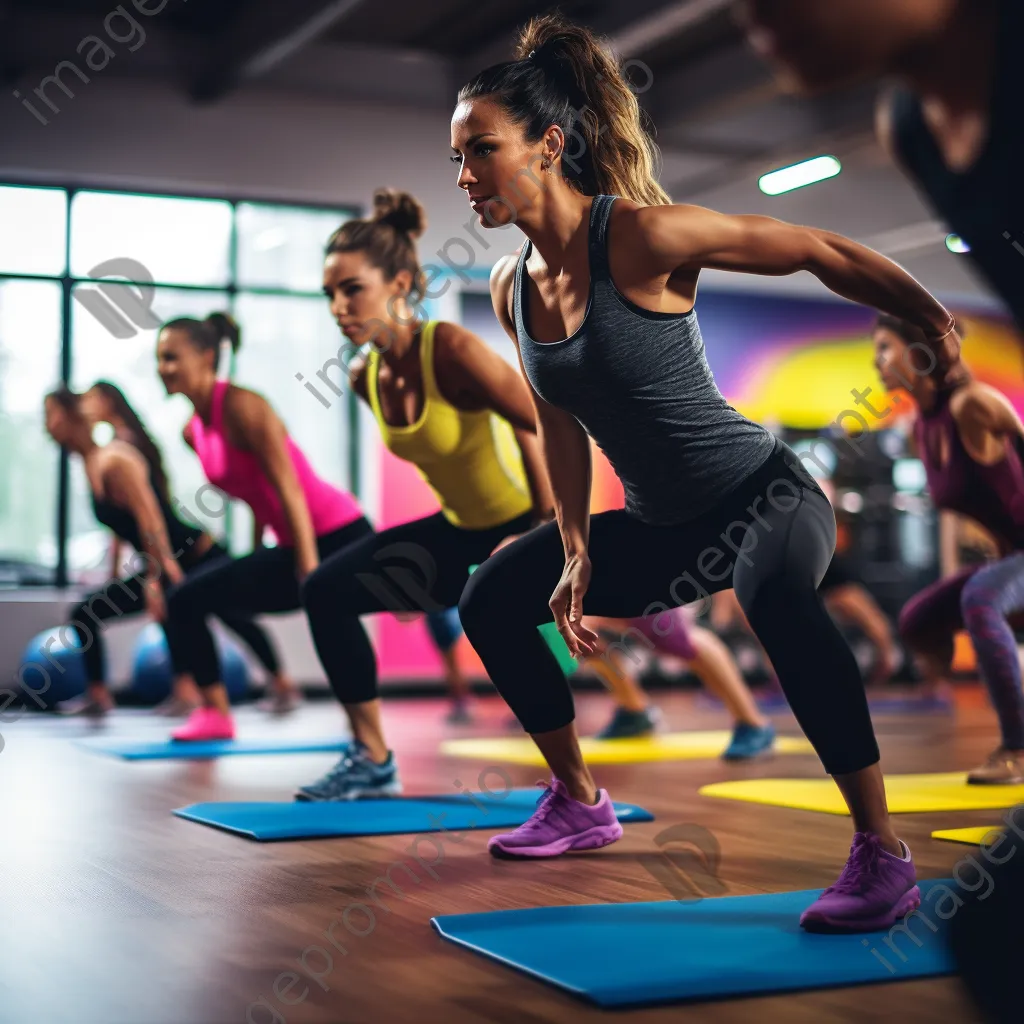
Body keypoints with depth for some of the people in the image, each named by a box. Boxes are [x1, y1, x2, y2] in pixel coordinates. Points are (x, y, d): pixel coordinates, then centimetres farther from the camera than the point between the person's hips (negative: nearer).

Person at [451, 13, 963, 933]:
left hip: (763, 495, -8)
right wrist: (576, 552, 5)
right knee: (491, 599, 12)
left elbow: (826, 254, -16)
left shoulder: (641, 237, -22)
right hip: (661, 528, 8)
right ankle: (580, 804, 27)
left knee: (776, 599, -41)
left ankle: (883, 857, -28)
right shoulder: (511, 288, -1)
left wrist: (946, 331, -10)